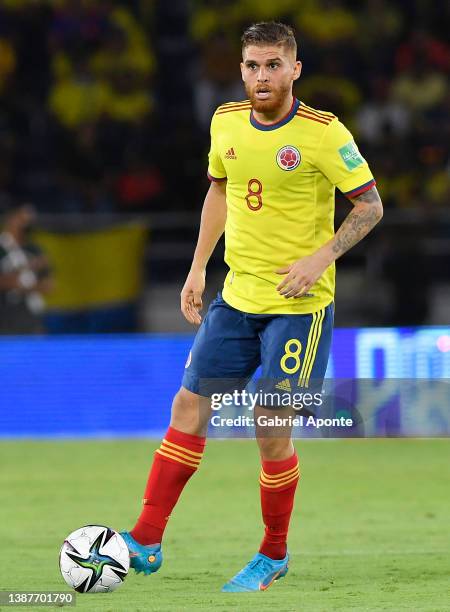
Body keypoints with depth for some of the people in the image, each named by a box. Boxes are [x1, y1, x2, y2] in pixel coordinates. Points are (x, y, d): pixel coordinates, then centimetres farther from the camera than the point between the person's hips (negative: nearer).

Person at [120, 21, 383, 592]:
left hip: (298, 305, -6)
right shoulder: (226, 122, 3)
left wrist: (322, 256, -20)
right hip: (237, 297, 6)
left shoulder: (323, 133, -14)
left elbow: (370, 205, -8)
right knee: (189, 406, 3)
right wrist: (198, 267, 15)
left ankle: (274, 556, 15)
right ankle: (146, 541, 8)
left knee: (272, 430, -4)